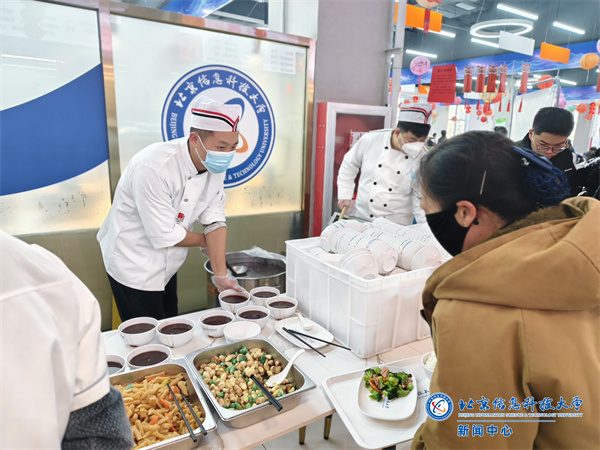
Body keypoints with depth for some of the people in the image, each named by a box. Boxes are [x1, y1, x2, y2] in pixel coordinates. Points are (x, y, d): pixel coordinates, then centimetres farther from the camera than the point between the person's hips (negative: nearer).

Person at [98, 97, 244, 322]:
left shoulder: (216, 165, -10)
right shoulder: (154, 168, -33)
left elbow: (215, 221, -8)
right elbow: (166, 235, -27)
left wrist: (221, 274, -14)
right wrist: (205, 241, -9)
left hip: (166, 265, 7)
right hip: (134, 267, -7)